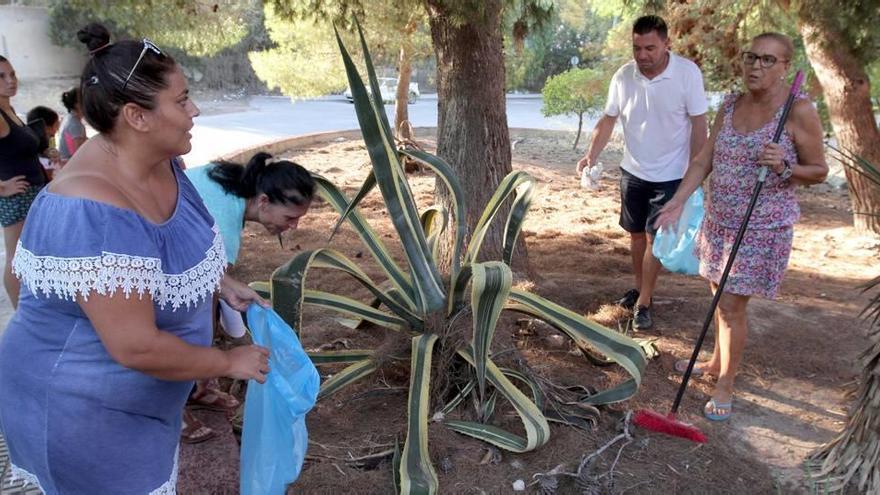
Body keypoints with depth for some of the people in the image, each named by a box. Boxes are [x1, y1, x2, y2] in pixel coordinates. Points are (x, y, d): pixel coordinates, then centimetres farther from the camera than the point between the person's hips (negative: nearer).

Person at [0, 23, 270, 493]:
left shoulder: (157, 161, -6)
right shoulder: (93, 215, -34)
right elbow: (137, 347, -32)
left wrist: (224, 284, 3)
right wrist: (229, 362, -19)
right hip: (79, 410, -8)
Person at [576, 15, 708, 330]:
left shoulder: (688, 73, -17)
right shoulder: (623, 77, -9)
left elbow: (698, 125, -12)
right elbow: (608, 119, -1)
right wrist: (592, 154, -17)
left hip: (670, 174, -4)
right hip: (632, 171, 4)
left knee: (654, 238, -3)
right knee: (636, 234, 14)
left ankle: (643, 304, 9)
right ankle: (640, 289, 32)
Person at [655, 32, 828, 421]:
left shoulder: (799, 111, -12)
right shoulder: (731, 105, 5)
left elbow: (819, 171, -5)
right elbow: (704, 159, 5)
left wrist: (783, 166, -25)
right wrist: (677, 201, -5)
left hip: (763, 227, -6)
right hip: (719, 219, 6)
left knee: (732, 305, -2)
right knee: (720, 296, 17)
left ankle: (725, 384, 16)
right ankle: (717, 361, 38)